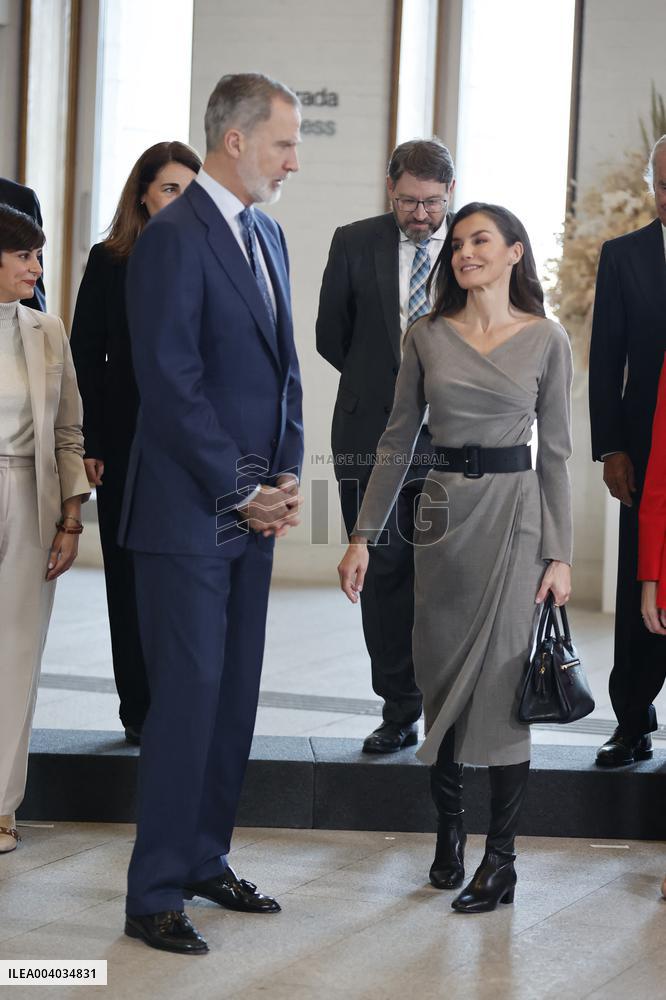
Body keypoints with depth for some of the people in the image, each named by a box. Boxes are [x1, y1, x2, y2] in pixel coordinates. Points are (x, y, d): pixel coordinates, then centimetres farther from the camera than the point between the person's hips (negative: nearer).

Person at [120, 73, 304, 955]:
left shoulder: (267, 236, 15)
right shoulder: (174, 238, -13)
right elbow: (171, 386, -17)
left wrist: (285, 476, 5)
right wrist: (242, 491, -13)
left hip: (252, 511, 8)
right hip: (188, 513, -8)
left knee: (235, 696, 11)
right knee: (187, 699, -5)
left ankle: (204, 860, 24)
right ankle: (154, 896, 4)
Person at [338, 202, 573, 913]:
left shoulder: (546, 340, 0)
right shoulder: (427, 335, 6)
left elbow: (554, 452, 2)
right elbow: (397, 439, 7)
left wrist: (560, 554, -3)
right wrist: (363, 535, 2)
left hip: (514, 509, -3)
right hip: (444, 510, 3)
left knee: (502, 681, -4)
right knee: (439, 677, 7)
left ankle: (500, 858, 2)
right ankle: (448, 833, 21)